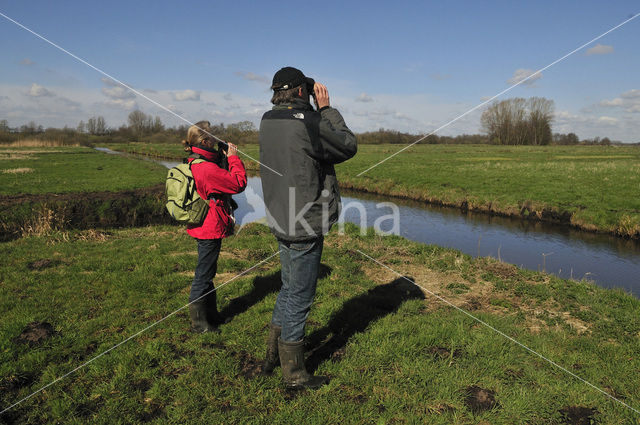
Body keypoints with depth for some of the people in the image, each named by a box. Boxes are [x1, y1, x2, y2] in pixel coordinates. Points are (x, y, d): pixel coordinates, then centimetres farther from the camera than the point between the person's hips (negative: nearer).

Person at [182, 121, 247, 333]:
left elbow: (221, 178, 15)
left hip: (204, 227, 10)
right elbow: (239, 183, -21)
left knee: (207, 272, 20)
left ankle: (211, 314, 36)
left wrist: (223, 158, 3)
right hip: (210, 229, -10)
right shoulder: (206, 168, -26)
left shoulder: (194, 163, 7)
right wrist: (233, 158, -11)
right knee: (203, 275, 2)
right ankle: (199, 323, 16)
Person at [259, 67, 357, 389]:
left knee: (289, 288, 23)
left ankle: (272, 356, 36)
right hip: (305, 225, -8)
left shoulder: (268, 121, 5)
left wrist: (317, 111, 7)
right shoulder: (308, 123, -20)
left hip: (282, 222, 8)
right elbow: (348, 147, -7)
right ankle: (294, 374, 21)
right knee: (299, 297, 4)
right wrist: (326, 108, -2)